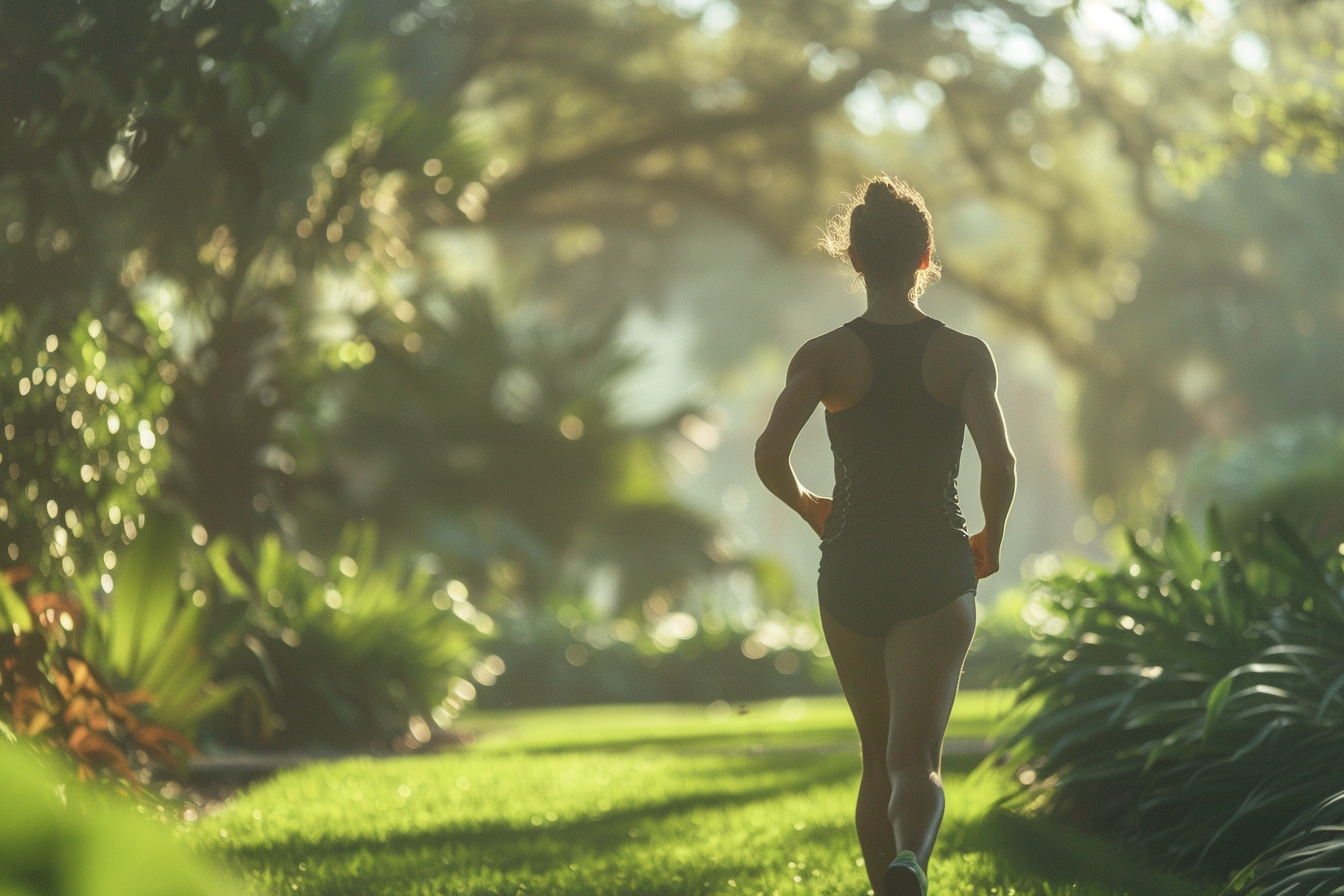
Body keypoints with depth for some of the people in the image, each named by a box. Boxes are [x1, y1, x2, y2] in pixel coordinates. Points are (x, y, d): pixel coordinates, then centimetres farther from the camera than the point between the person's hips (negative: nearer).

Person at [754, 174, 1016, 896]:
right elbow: (999, 466, -13)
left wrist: (806, 506, 6)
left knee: (877, 761, 19)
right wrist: (991, 540, 6)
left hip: (851, 573, 2)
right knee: (916, 761, -11)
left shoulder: (825, 356, -2)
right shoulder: (964, 355, -2)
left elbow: (769, 456, -15)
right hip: (937, 573, -2)